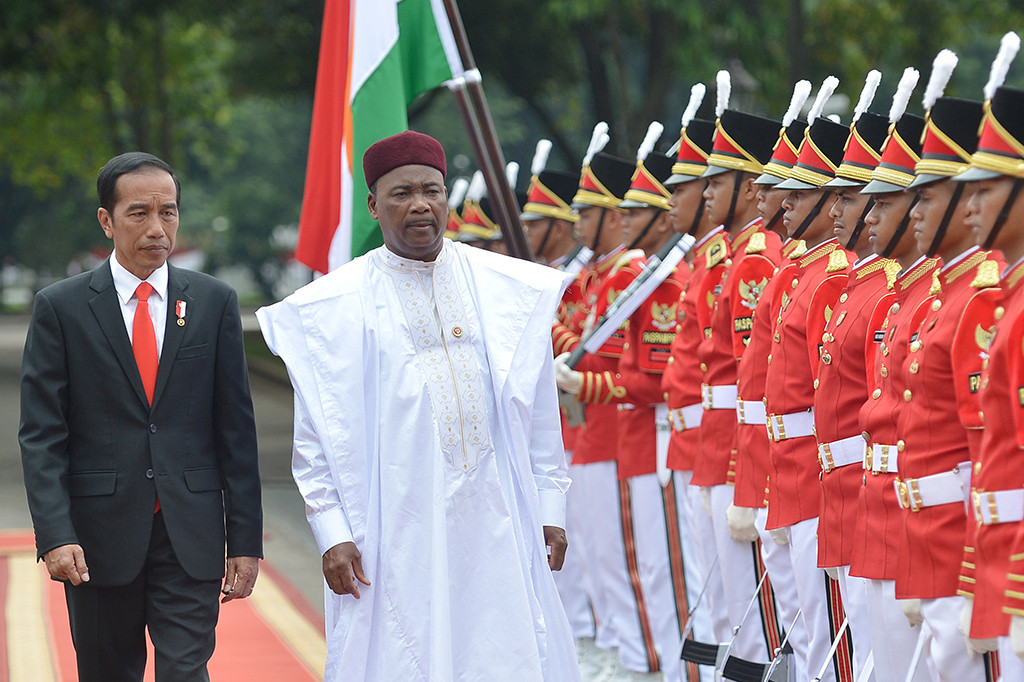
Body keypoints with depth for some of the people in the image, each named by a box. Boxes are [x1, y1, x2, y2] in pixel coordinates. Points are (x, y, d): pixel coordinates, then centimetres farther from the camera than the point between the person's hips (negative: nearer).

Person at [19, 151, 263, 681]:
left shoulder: (214, 303, 6)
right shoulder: (60, 308, 1)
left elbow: (236, 430, 6)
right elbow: (41, 436, -3)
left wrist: (246, 540, 2)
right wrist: (54, 535, -15)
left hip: (190, 536, 0)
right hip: (98, 539, 0)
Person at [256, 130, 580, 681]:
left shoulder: (510, 290, 8)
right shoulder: (333, 308, 1)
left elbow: (539, 412, 11)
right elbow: (317, 435, 1)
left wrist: (549, 510, 8)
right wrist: (332, 533, -5)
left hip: (495, 518, 2)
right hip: (396, 527, -2)